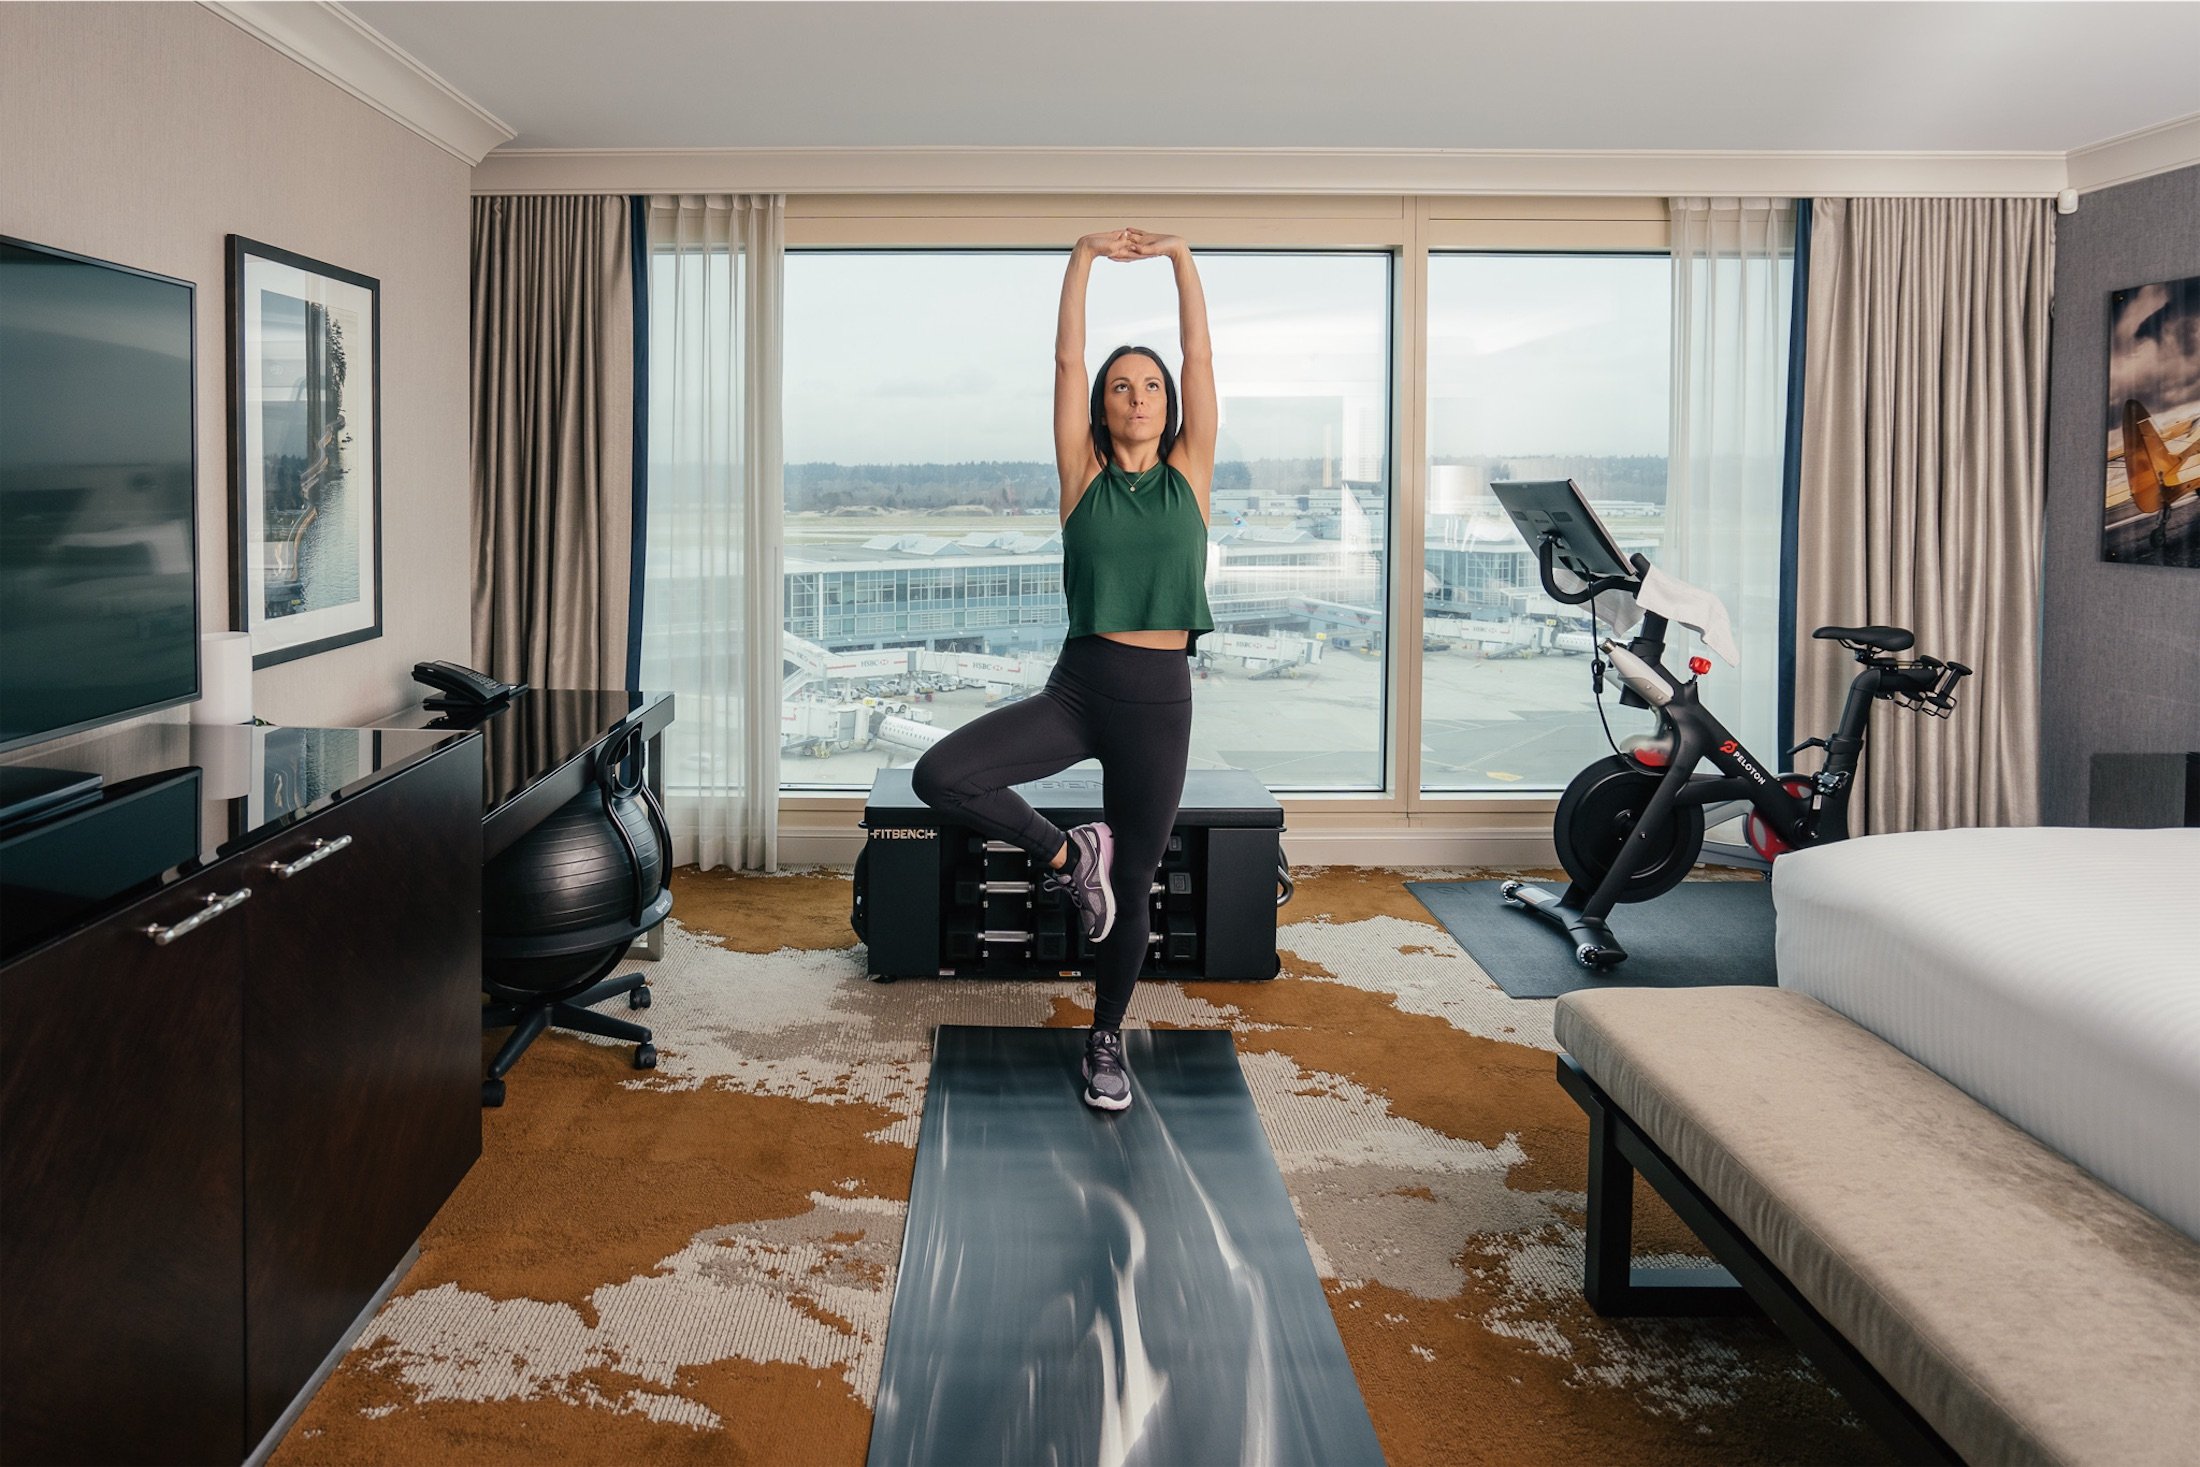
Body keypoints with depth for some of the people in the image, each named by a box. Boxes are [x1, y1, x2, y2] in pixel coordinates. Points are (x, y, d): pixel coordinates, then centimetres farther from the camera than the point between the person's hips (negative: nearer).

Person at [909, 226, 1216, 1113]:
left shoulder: (1189, 474, 6)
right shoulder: (1085, 476, 5)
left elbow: (1201, 357, 2)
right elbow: (1066, 359, 0)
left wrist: (1181, 258, 0)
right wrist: (1084, 259, -3)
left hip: (1160, 697, 0)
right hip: (1077, 684, 0)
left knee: (1132, 885, 8)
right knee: (939, 776, -21)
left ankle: (1106, 1039, 31)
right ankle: (1066, 853, 4)